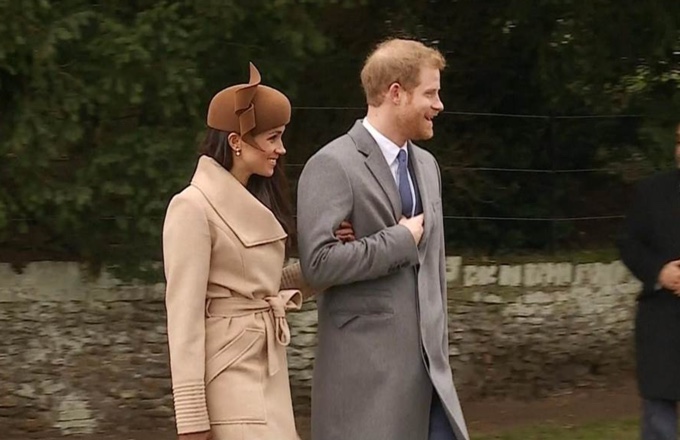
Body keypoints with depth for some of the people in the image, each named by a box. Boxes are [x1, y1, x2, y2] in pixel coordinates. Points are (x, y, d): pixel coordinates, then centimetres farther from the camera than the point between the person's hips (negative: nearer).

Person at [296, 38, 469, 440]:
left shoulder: (426, 165, 16)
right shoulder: (333, 166, -10)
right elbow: (319, 261, -21)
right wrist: (400, 241, -13)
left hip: (427, 362, 7)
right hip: (367, 368, -7)